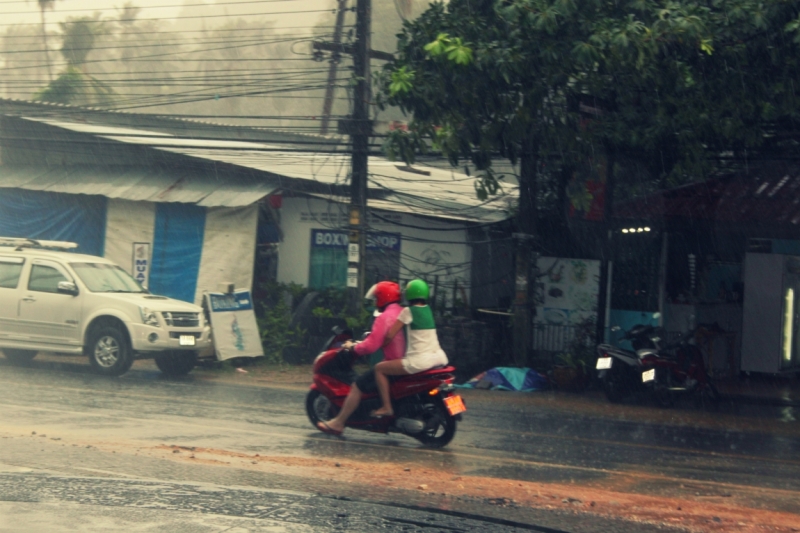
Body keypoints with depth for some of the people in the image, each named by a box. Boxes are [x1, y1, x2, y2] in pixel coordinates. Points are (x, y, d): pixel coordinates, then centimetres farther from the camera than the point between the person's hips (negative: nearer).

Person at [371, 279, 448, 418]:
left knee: (379, 368, 2)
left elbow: (389, 335, -10)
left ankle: (386, 407, -4)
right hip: (439, 358, 7)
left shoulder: (408, 311, -7)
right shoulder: (428, 309, 14)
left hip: (419, 361, -7)